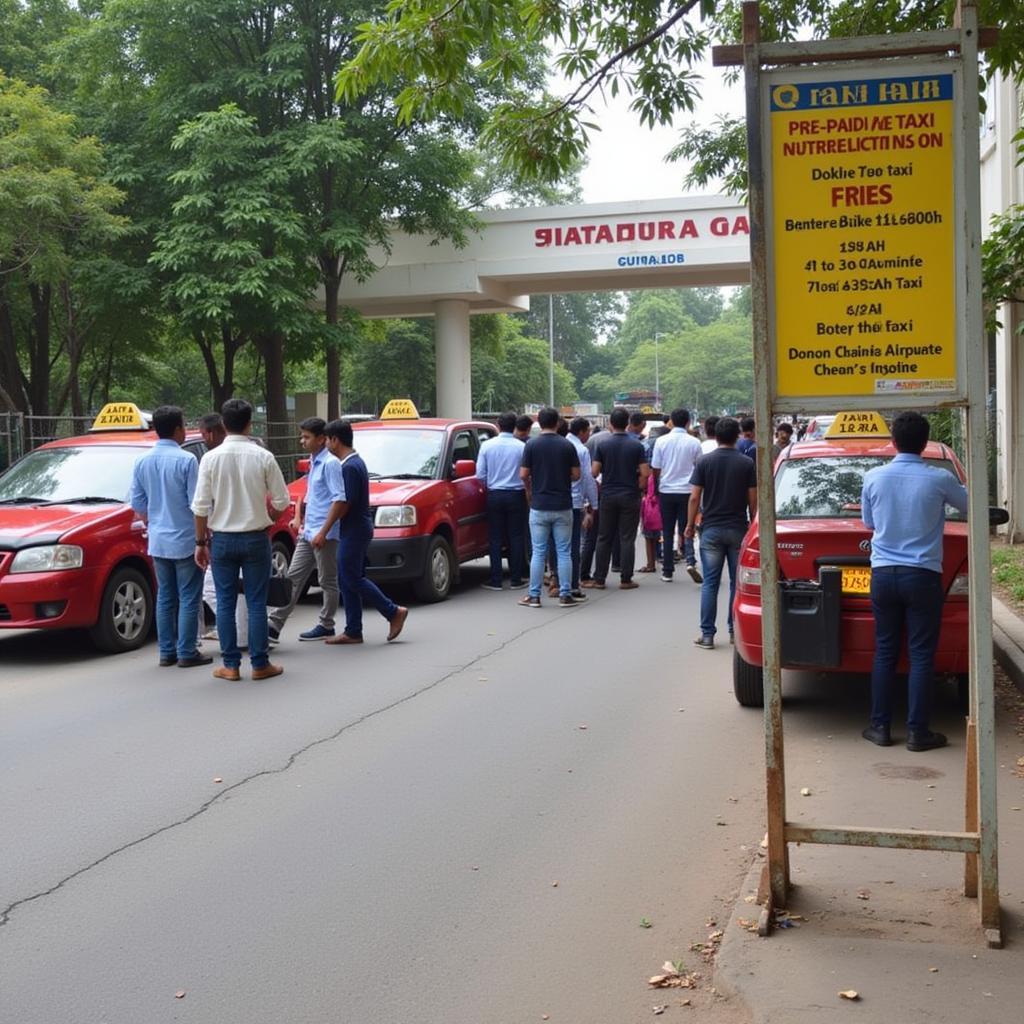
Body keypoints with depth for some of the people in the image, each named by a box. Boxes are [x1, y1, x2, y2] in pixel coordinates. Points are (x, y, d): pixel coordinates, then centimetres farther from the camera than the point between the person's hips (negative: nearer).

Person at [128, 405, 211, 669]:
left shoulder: (142, 462, 4)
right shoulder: (186, 460, -14)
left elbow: (137, 503, 10)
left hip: (157, 541, 6)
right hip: (185, 540, -6)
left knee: (165, 597, 12)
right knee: (189, 598, 1)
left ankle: (167, 652, 15)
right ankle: (186, 653, 2)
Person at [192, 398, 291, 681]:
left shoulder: (211, 458, -7)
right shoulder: (263, 457, -8)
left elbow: (201, 506, -6)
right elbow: (282, 502, -5)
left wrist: (200, 542, 3)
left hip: (223, 539, 1)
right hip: (255, 538, -1)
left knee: (225, 603, 8)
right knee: (256, 603, 6)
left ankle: (230, 665, 11)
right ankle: (260, 664, 10)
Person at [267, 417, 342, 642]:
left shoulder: (330, 463, -12)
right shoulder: (313, 463, 15)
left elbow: (339, 499, -18)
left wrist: (323, 532, -21)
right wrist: (298, 517, 16)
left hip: (324, 534, -9)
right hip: (307, 532, 9)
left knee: (327, 581, 3)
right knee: (294, 577, 5)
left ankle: (326, 626, 12)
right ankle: (274, 625, 5)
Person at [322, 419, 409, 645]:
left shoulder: (349, 467, -18)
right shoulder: (356, 461, 14)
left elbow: (343, 503, -21)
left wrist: (323, 531, -14)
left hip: (354, 531, -10)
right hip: (356, 530, 10)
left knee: (352, 579, -5)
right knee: (347, 580, 10)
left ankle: (394, 612, 0)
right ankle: (353, 632, 12)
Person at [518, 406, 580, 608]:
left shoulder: (532, 445, -5)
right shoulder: (567, 445, -2)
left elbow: (523, 474, -4)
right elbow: (576, 475, 1)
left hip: (539, 506, 0)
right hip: (563, 506, 1)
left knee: (538, 552, 5)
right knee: (564, 552, 6)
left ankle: (534, 596, 7)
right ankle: (565, 595, 7)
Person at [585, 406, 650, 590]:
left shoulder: (603, 444, -3)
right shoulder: (636, 445, -4)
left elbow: (594, 471, -5)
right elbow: (645, 473, -9)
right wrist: (639, 488, 8)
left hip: (608, 496, 1)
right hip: (630, 496, -1)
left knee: (604, 538, 8)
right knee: (627, 539, 4)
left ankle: (599, 579, 10)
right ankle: (626, 579, 6)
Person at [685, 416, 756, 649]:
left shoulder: (704, 462, -3)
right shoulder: (747, 464, -2)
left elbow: (695, 497, -6)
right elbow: (753, 500, -1)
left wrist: (690, 525, 4)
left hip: (711, 529, 0)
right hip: (738, 529, 0)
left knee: (710, 583, 2)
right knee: (737, 582, 10)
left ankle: (707, 634, 0)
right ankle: (735, 631, 15)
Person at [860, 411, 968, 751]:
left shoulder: (873, 478, -2)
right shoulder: (939, 479, -9)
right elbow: (969, 505, 12)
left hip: (883, 573, 3)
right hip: (922, 575, -2)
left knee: (885, 652, 11)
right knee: (921, 655, 3)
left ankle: (880, 726, 14)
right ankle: (918, 731, 6)